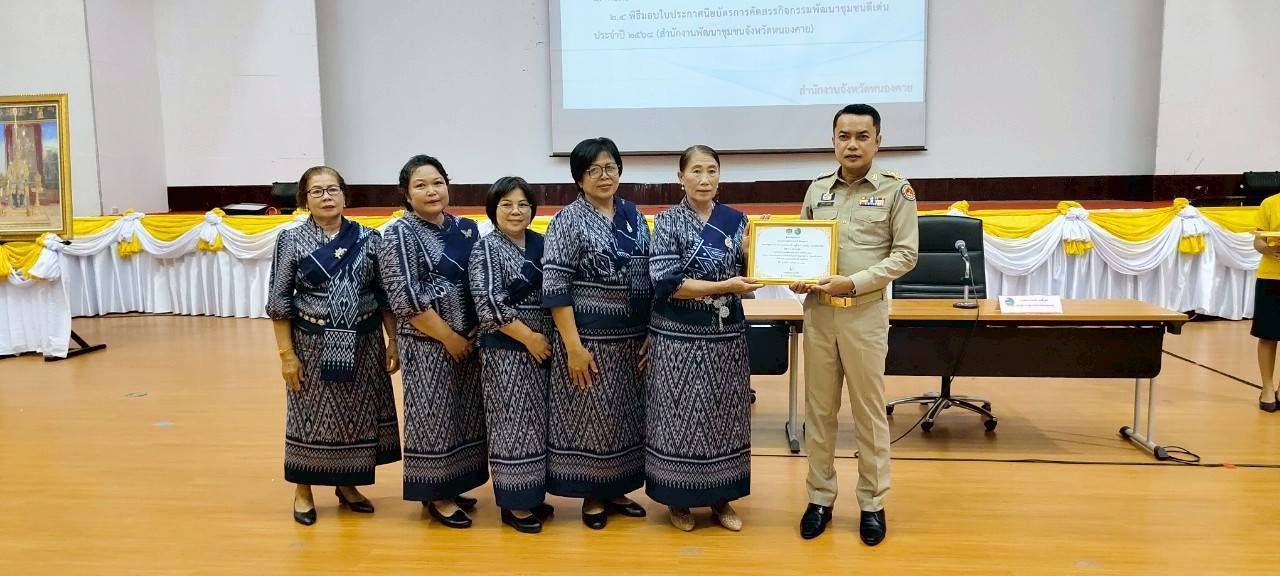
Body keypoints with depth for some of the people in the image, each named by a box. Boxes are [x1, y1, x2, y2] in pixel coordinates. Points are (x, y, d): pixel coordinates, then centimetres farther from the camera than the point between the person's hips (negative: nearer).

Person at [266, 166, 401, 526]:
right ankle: (303, 490, 27)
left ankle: (346, 484, 30)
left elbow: (386, 296, 5)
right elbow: (279, 301, -4)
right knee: (311, 415, 8)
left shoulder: (369, 239, 0)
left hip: (363, 344, 2)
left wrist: (393, 340, 1)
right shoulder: (291, 240, -5)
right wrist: (286, 353, -8)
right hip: (313, 345, -2)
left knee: (357, 413, 11)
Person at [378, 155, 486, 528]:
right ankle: (435, 495, 16)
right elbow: (404, 298, -16)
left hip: (469, 339, 6)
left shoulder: (466, 228, 8)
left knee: (464, 412, 13)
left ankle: (451, 486, 28)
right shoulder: (401, 233, -10)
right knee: (433, 415, 2)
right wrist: (448, 337, -14)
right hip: (428, 343, -6)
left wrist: (478, 330, 0)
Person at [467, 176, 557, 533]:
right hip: (507, 350, -6)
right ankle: (513, 504, 11)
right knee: (513, 424, 0)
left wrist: (551, 338, 2)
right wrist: (529, 337, -17)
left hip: (544, 347, 6)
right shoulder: (486, 248, -8)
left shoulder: (541, 244, 9)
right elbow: (488, 303, -17)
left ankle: (531, 495, 25)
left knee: (537, 423, 12)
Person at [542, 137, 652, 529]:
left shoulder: (633, 215, 9)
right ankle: (592, 496, 21)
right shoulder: (568, 221, -8)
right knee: (590, 414, 4)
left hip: (633, 336, 6)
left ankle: (615, 489, 30)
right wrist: (573, 345, -18)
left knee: (625, 414, 13)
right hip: (590, 336, -5)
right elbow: (554, 286, -14)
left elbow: (651, 276, 12)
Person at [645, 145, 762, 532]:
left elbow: (748, 275, 7)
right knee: (680, 415, 5)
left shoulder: (736, 220, 5)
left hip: (726, 335, 4)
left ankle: (720, 498, 26)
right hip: (679, 337, -3)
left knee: (723, 415, 11)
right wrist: (724, 286, -20)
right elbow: (667, 283, -15)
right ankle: (678, 499, 21)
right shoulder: (668, 222, -6)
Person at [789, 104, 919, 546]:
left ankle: (872, 504, 21)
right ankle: (820, 497, 23)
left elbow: (905, 254, -6)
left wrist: (854, 282, -17)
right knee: (818, 409, 10)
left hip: (866, 313, -3)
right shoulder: (817, 189, 8)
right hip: (817, 311, 3)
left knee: (869, 411, 6)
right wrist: (797, 277, -6)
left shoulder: (896, 189, -2)